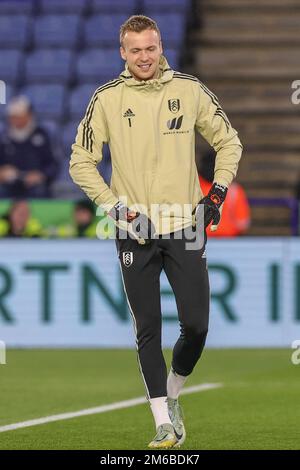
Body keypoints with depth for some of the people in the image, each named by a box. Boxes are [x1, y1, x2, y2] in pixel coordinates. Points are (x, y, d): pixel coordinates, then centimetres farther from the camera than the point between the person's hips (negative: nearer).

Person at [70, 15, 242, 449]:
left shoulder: (189, 90, 2)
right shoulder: (106, 99, -1)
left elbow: (228, 142, 14)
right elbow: (81, 161, 4)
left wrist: (217, 193, 2)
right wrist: (114, 206, -5)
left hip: (185, 226, 1)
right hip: (135, 232, -1)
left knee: (196, 326, -2)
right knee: (148, 331, -1)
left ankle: (172, 396, 23)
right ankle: (164, 422, 6)